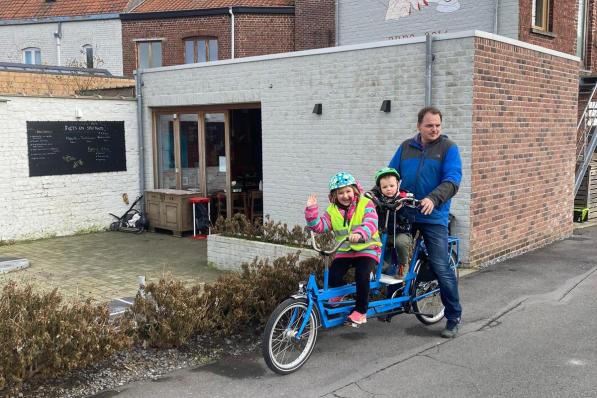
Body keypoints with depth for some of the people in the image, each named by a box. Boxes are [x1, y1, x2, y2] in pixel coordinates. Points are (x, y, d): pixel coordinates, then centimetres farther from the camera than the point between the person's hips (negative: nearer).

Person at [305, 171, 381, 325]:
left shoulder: (365, 204, -6)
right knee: (333, 275, -18)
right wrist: (311, 209, -17)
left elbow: (371, 223, -23)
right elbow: (319, 226, -3)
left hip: (367, 248, -3)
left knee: (362, 275, -27)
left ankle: (361, 311, -6)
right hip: (344, 250, 4)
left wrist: (359, 234, -43)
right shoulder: (332, 211, 6)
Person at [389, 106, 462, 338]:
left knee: (441, 268, -6)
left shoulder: (448, 148, -2)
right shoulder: (406, 147, 11)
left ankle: (453, 318, 8)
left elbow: (452, 181, -13)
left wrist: (433, 199, -29)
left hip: (433, 217, -4)